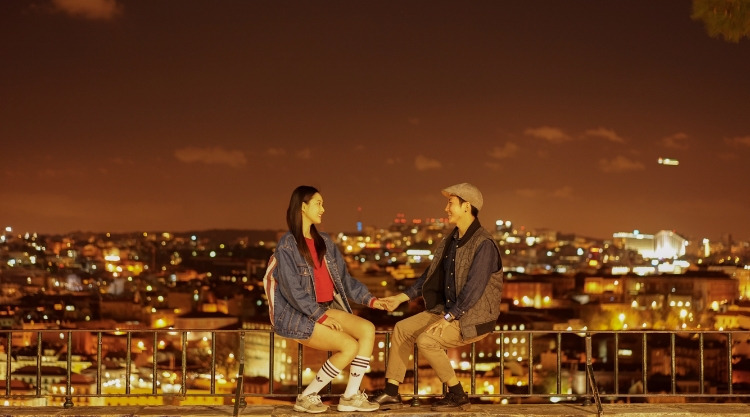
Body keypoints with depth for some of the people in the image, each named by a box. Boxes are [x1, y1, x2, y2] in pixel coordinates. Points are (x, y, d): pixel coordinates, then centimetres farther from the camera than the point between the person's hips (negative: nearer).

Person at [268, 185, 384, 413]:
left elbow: (343, 277, 14)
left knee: (368, 329, -17)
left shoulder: (324, 242, 13)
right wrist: (321, 317, -20)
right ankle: (307, 396, -7)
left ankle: (351, 396, -11)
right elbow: (293, 290, -16)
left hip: (326, 308, 7)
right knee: (350, 346, -22)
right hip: (297, 315, -7)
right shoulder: (287, 245, -10)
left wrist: (369, 299, 2)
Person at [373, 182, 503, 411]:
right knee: (402, 329, 4)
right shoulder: (450, 241, 9)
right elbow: (430, 275, 18)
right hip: (448, 310, 9)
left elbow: (474, 288, -28)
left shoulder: (484, 244, -20)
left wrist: (447, 319, -31)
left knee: (426, 340, -26)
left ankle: (457, 396, -11)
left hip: (473, 318, -9)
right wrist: (401, 297, 12)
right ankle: (391, 393, 7)